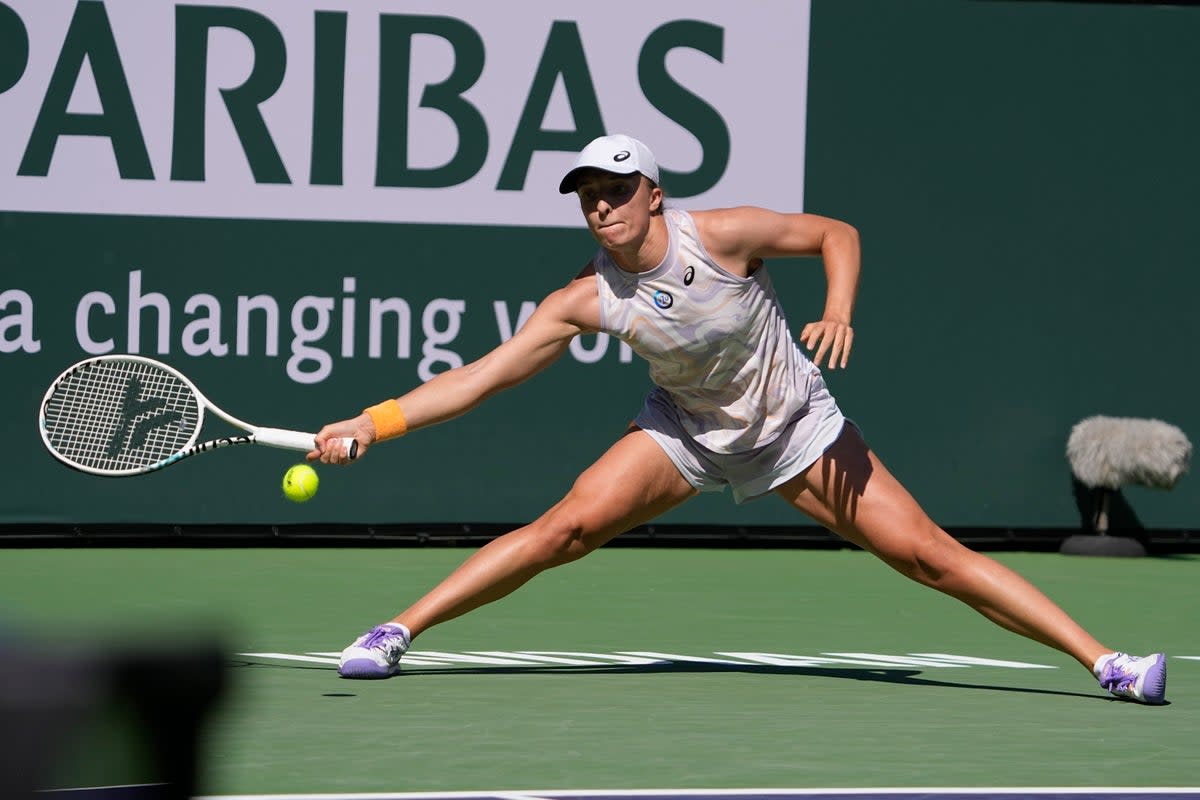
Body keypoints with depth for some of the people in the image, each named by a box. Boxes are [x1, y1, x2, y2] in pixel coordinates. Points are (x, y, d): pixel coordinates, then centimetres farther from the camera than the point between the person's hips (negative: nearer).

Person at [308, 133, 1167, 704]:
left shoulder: (722, 236, -23)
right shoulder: (589, 301, -18)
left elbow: (836, 233, -9)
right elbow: (483, 373, -16)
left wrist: (839, 312, -27)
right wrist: (372, 423, -25)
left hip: (795, 425, -2)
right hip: (685, 431, 2)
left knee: (930, 553, -12)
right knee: (565, 528, -17)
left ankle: (1103, 662, -11)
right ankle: (395, 634, -7)